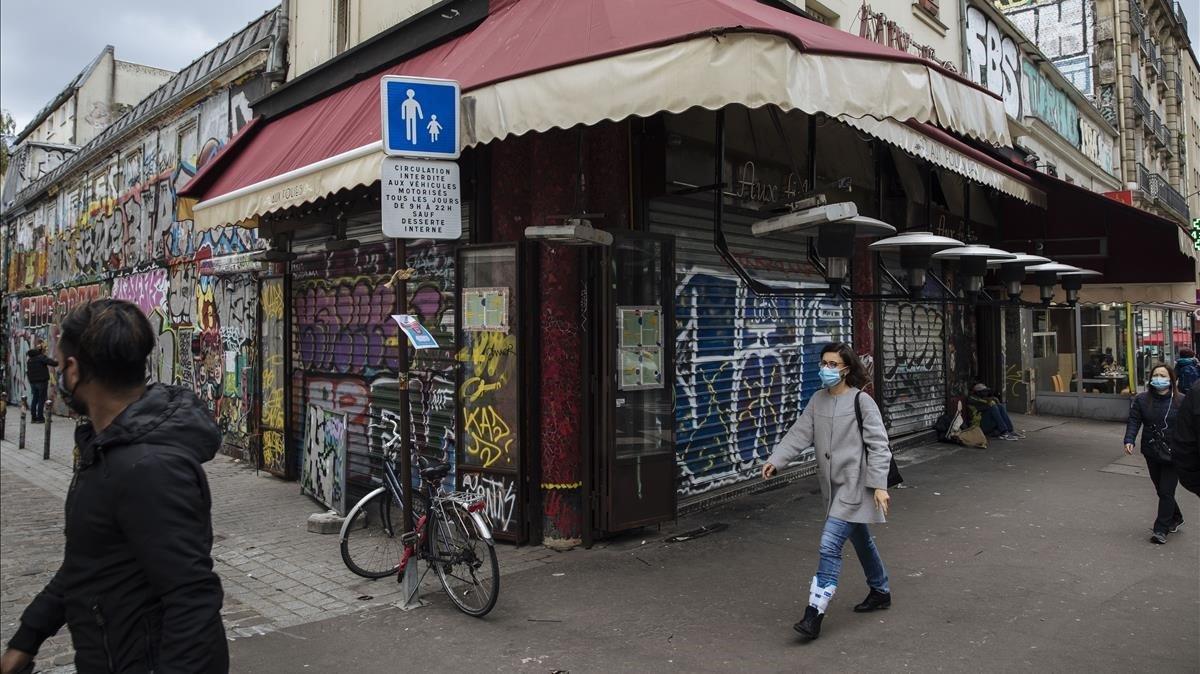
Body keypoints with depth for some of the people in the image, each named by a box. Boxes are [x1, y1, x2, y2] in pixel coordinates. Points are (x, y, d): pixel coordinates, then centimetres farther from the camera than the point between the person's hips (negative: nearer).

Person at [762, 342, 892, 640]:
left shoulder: (862, 402, -12)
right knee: (861, 540, 23)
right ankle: (880, 592, 43)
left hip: (854, 485, -7)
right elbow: (799, 434, 1)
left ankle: (814, 614, -11)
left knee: (830, 544, -14)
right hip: (832, 485, 7)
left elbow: (878, 445, -13)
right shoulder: (818, 400, 6)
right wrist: (776, 460, -12)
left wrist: (879, 485, -18)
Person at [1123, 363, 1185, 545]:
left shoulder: (1180, 401, -8)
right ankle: (1176, 519, 38)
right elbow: (1133, 421, -3)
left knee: (1166, 492, -3)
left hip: (1172, 454, -4)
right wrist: (1129, 440, -18)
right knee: (1161, 490, 16)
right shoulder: (1141, 400, 0)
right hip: (1151, 453, 4)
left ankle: (1161, 530, 5)